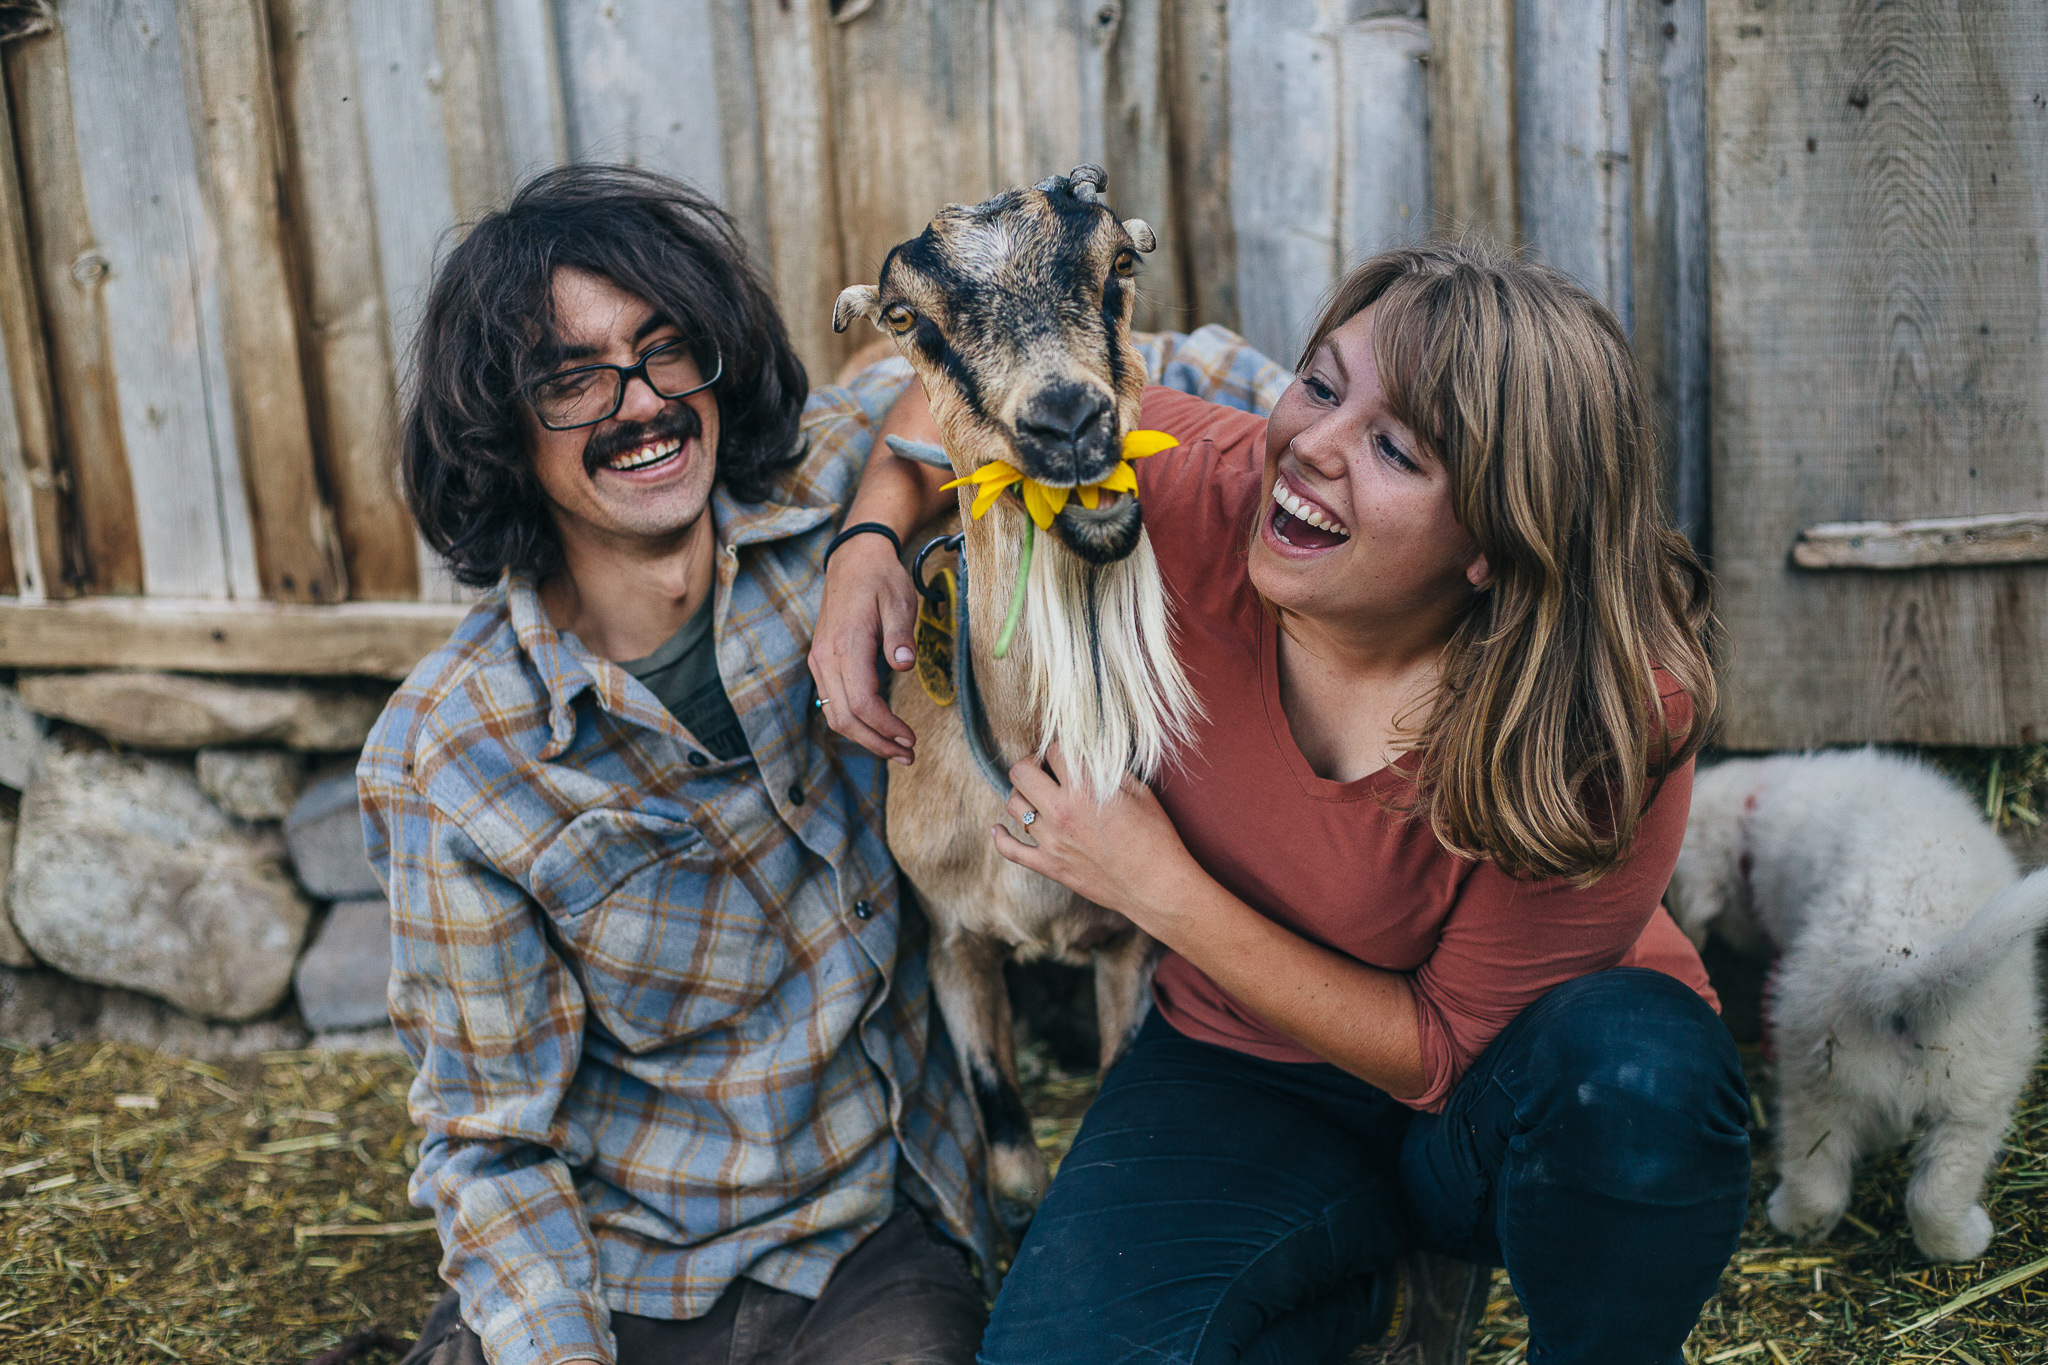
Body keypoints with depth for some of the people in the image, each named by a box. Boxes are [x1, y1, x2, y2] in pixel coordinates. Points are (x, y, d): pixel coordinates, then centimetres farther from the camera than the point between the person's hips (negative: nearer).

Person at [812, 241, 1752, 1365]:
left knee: (1641, 1064, -37)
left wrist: (1161, 891, -26)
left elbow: (1452, 1055, -22)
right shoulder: (1195, 493, -21)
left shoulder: (1612, 724, -29)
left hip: (1480, 1108, -1)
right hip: (1248, 1078, 2)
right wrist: (865, 551, -19)